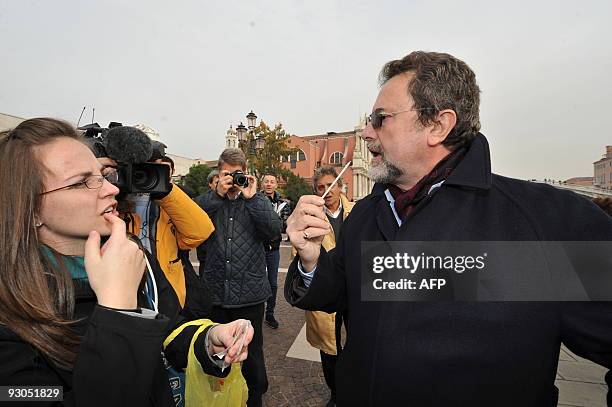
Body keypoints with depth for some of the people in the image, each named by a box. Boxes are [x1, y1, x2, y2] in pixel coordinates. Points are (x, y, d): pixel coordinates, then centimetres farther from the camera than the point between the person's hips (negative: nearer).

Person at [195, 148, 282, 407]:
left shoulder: (257, 201, 3)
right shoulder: (209, 200, 5)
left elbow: (274, 230, -14)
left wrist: (251, 197, -18)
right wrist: (218, 194, -19)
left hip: (249, 294, -1)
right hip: (214, 293, 1)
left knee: (251, 353, 14)